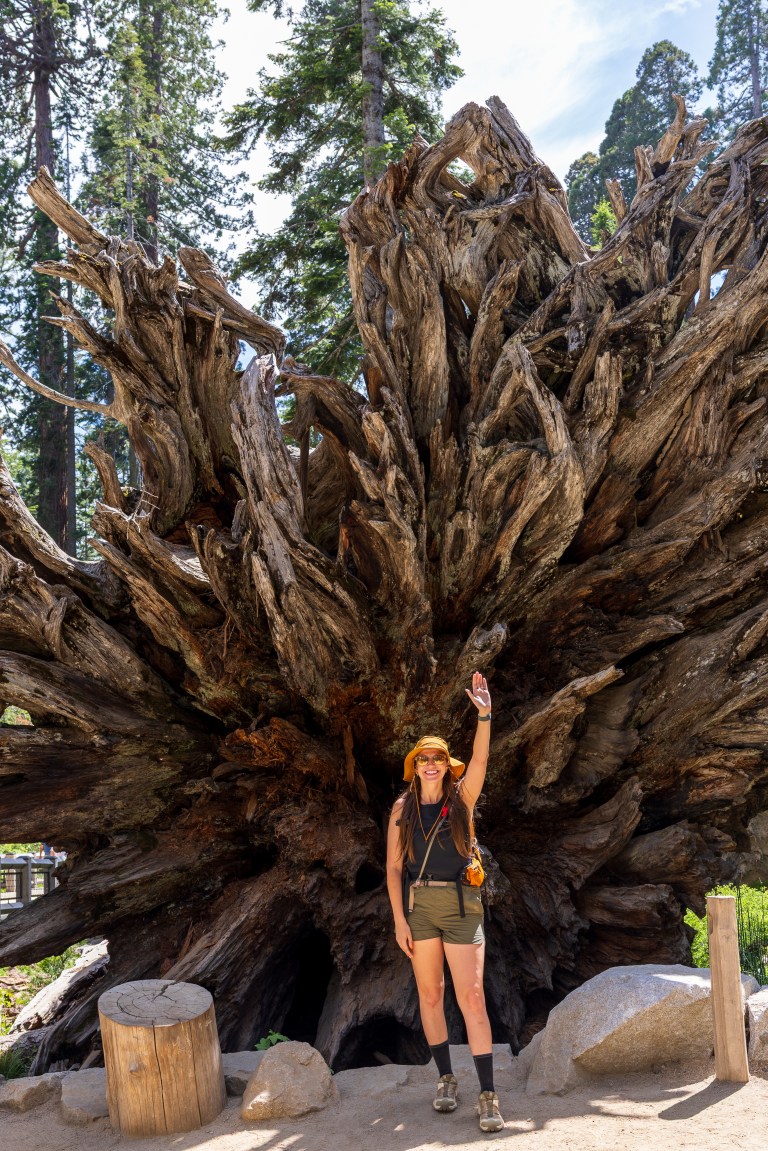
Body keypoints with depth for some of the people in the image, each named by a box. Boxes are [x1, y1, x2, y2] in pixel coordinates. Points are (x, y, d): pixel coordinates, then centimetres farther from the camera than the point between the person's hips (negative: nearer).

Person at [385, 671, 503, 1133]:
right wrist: (399, 920, -4)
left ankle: (489, 1096, -7)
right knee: (430, 994, 10)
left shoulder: (461, 797, 1)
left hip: (461, 906, -2)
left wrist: (485, 715, -32)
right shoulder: (403, 808, 3)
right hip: (417, 906, 2)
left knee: (472, 997, -8)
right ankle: (447, 1079, 25)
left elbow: (480, 760, -18)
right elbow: (393, 867, 3)